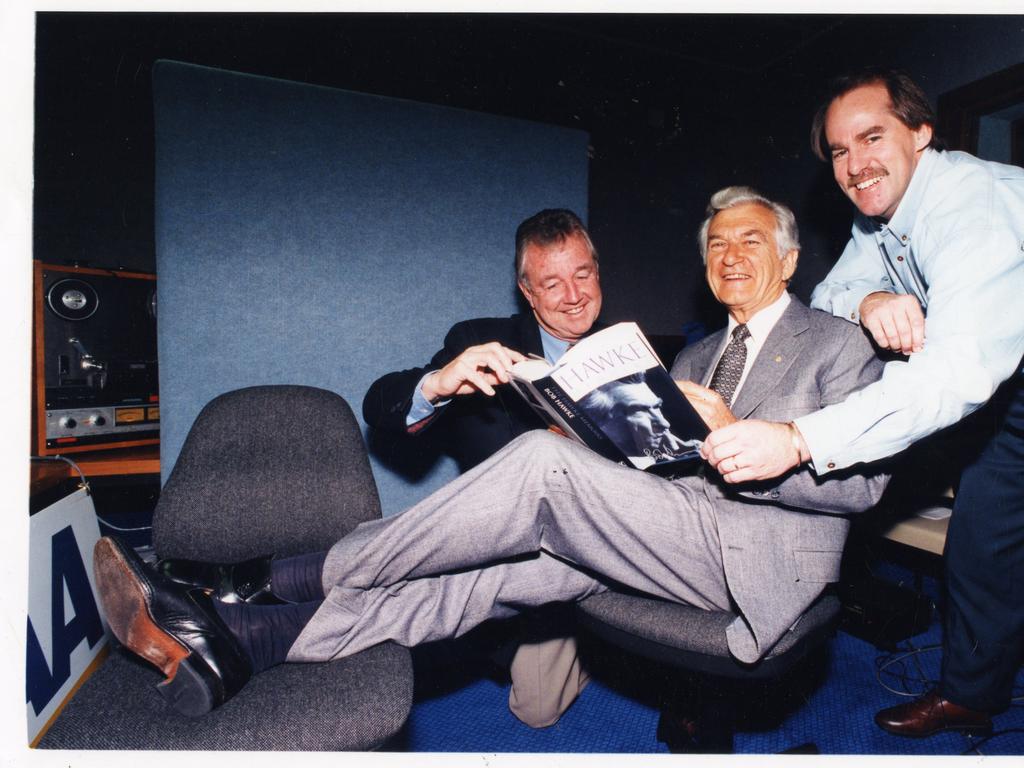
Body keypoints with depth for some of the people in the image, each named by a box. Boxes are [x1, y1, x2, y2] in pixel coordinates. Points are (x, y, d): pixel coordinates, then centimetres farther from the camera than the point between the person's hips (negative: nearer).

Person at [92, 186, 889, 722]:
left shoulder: (838, 343, 7)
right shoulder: (695, 355, 24)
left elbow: (862, 481, -7)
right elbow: (649, 461, 15)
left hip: (760, 555, -5)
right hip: (681, 535, 6)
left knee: (542, 461, -28)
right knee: (492, 567, -19)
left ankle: (284, 578, -19)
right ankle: (231, 640, -20)